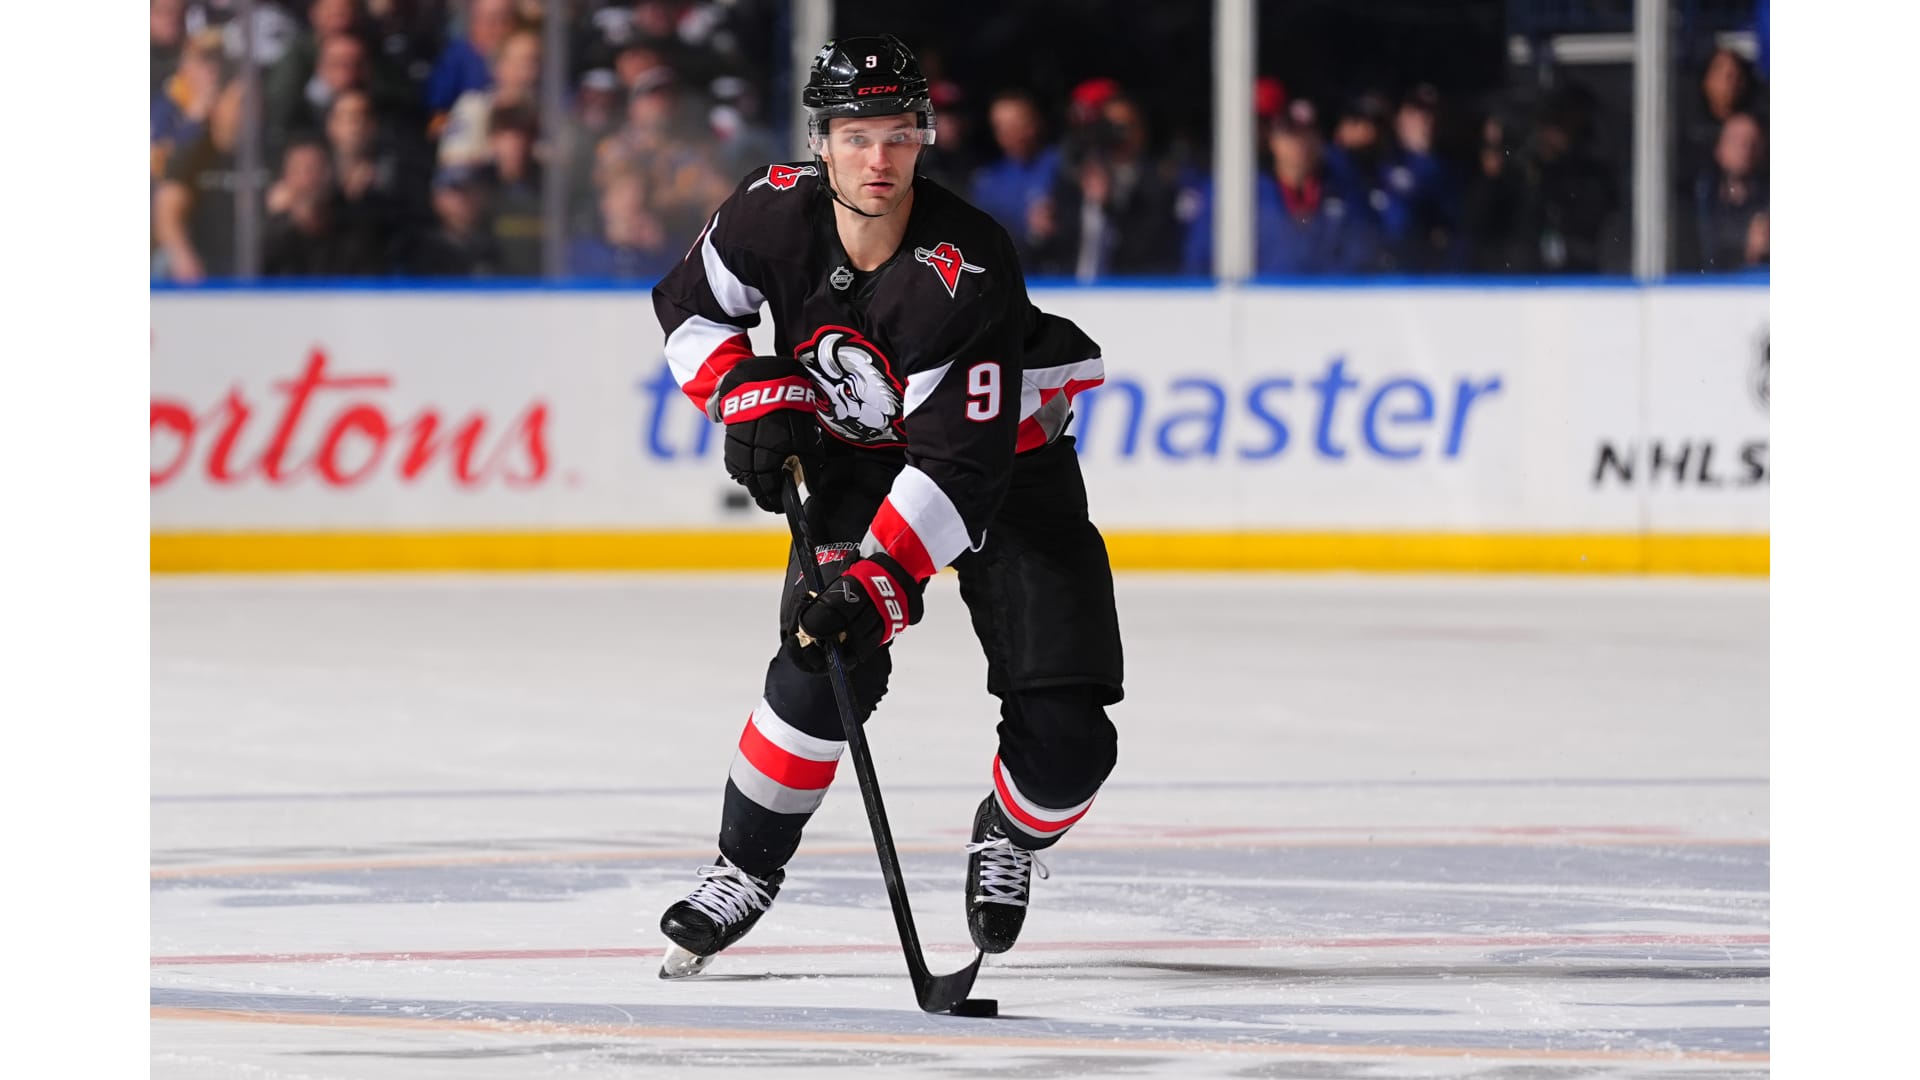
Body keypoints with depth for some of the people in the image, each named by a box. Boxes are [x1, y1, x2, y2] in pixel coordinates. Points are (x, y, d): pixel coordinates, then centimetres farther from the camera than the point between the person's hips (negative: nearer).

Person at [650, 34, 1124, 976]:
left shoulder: (967, 270, -34)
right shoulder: (776, 213, -20)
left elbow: (961, 461, -36)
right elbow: (690, 304, 2)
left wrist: (882, 578, -44)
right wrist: (750, 394, -15)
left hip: (1010, 462, -2)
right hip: (857, 457, 2)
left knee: (1066, 736, -12)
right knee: (827, 664, -23)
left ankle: (1009, 837, 23)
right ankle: (745, 868, -5)